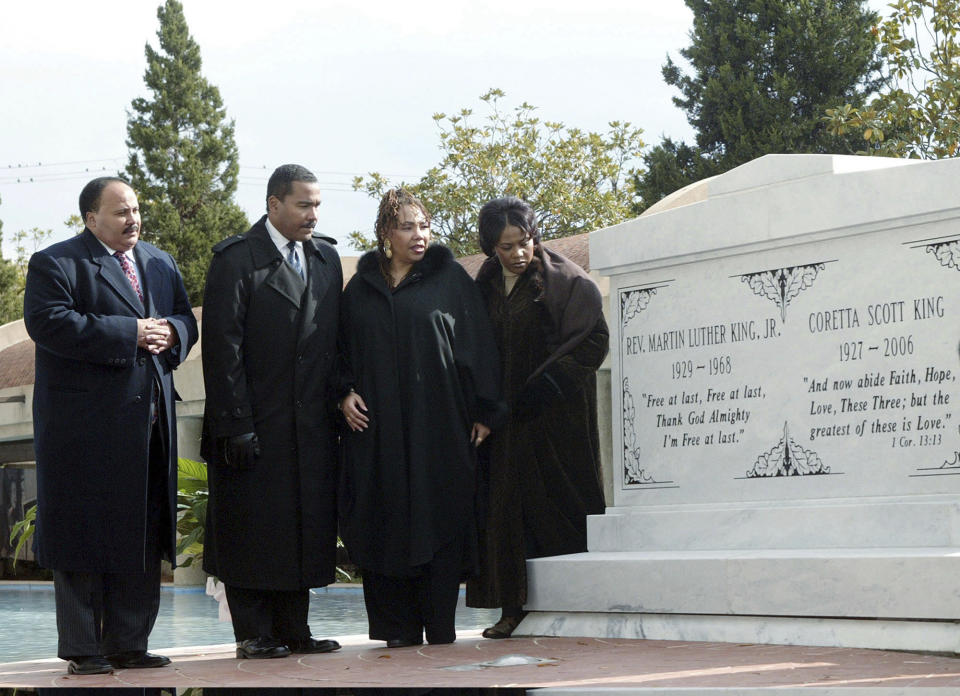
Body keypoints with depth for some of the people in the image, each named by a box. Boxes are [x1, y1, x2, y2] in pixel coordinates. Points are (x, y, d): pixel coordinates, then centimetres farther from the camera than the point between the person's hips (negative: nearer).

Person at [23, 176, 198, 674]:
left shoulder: (160, 263, 18)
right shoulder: (54, 264, -4)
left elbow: (186, 321, 19)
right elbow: (49, 322, -18)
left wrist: (169, 334, -6)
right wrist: (130, 334, -19)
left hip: (149, 424, 7)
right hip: (85, 425, -7)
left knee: (142, 538, 8)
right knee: (84, 538, -2)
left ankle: (128, 643, 17)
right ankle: (81, 650, 6)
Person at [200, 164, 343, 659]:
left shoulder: (326, 258, 13)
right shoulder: (236, 259, -6)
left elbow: (334, 340, 15)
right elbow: (222, 347, -10)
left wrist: (338, 402, 5)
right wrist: (235, 425, -15)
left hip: (312, 427, 6)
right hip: (256, 426, -6)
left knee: (307, 528, 8)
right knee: (253, 530, 0)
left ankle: (293, 630, 17)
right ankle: (254, 635, 7)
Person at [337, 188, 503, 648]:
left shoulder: (449, 279, 4)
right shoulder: (361, 287, 12)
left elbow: (478, 343, 2)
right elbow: (341, 349, 18)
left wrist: (483, 411, -3)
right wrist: (345, 393, 1)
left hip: (438, 428, -2)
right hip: (377, 429, 2)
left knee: (439, 524, -3)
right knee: (386, 526, 0)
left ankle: (440, 632, 3)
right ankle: (399, 631, 6)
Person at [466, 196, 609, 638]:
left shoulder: (565, 280, -5)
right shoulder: (486, 286, 11)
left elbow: (593, 337, -10)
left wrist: (547, 385, -15)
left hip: (556, 415, -5)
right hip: (505, 415, 5)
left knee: (559, 498, -4)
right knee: (508, 502, 2)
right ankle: (516, 606, 5)